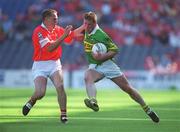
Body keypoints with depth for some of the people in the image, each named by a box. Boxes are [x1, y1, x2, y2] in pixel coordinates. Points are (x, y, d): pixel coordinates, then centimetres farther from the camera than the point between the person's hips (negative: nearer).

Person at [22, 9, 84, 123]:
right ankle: (31, 102, 20)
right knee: (40, 93, -16)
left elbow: (72, 35, 19)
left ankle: (63, 114, -12)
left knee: (60, 86, -19)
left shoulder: (58, 29, 5)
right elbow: (50, 48, -25)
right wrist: (64, 35, -26)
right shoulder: (39, 31, -15)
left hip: (54, 64, 5)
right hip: (40, 65, -5)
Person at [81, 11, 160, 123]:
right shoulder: (87, 31, 1)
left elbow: (115, 50, -18)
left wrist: (102, 57, -30)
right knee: (88, 77, -32)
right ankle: (93, 102, -55)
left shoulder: (101, 35, -20)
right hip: (94, 66, 5)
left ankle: (148, 110, 19)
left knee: (128, 88, 3)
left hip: (107, 64, -5)